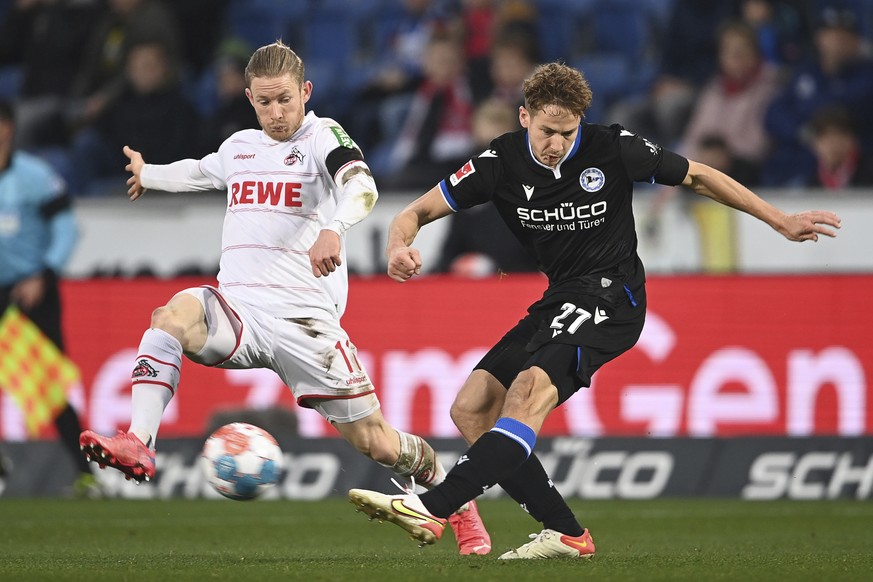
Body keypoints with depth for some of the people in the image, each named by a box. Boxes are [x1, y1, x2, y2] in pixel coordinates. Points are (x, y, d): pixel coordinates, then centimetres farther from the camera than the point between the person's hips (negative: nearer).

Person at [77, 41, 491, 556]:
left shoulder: (322, 136, -2)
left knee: (374, 440, -3)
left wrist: (333, 229, -44)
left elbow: (361, 187, -23)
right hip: (237, 311, 4)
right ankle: (138, 446, -39)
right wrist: (149, 175, 60)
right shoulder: (239, 147, 16)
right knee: (176, 313, -31)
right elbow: (200, 172, 42)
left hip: (306, 320, -4)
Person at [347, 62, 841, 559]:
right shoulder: (503, 162, -3)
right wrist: (400, 247, -26)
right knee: (471, 409, -4)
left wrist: (783, 221, 8)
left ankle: (432, 509, -42)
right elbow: (418, 212, -1)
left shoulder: (613, 149, -9)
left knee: (530, 387, -29)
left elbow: (697, 177, 6)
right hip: (560, 300, 6)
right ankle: (566, 533, -1)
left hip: (611, 297, -6)